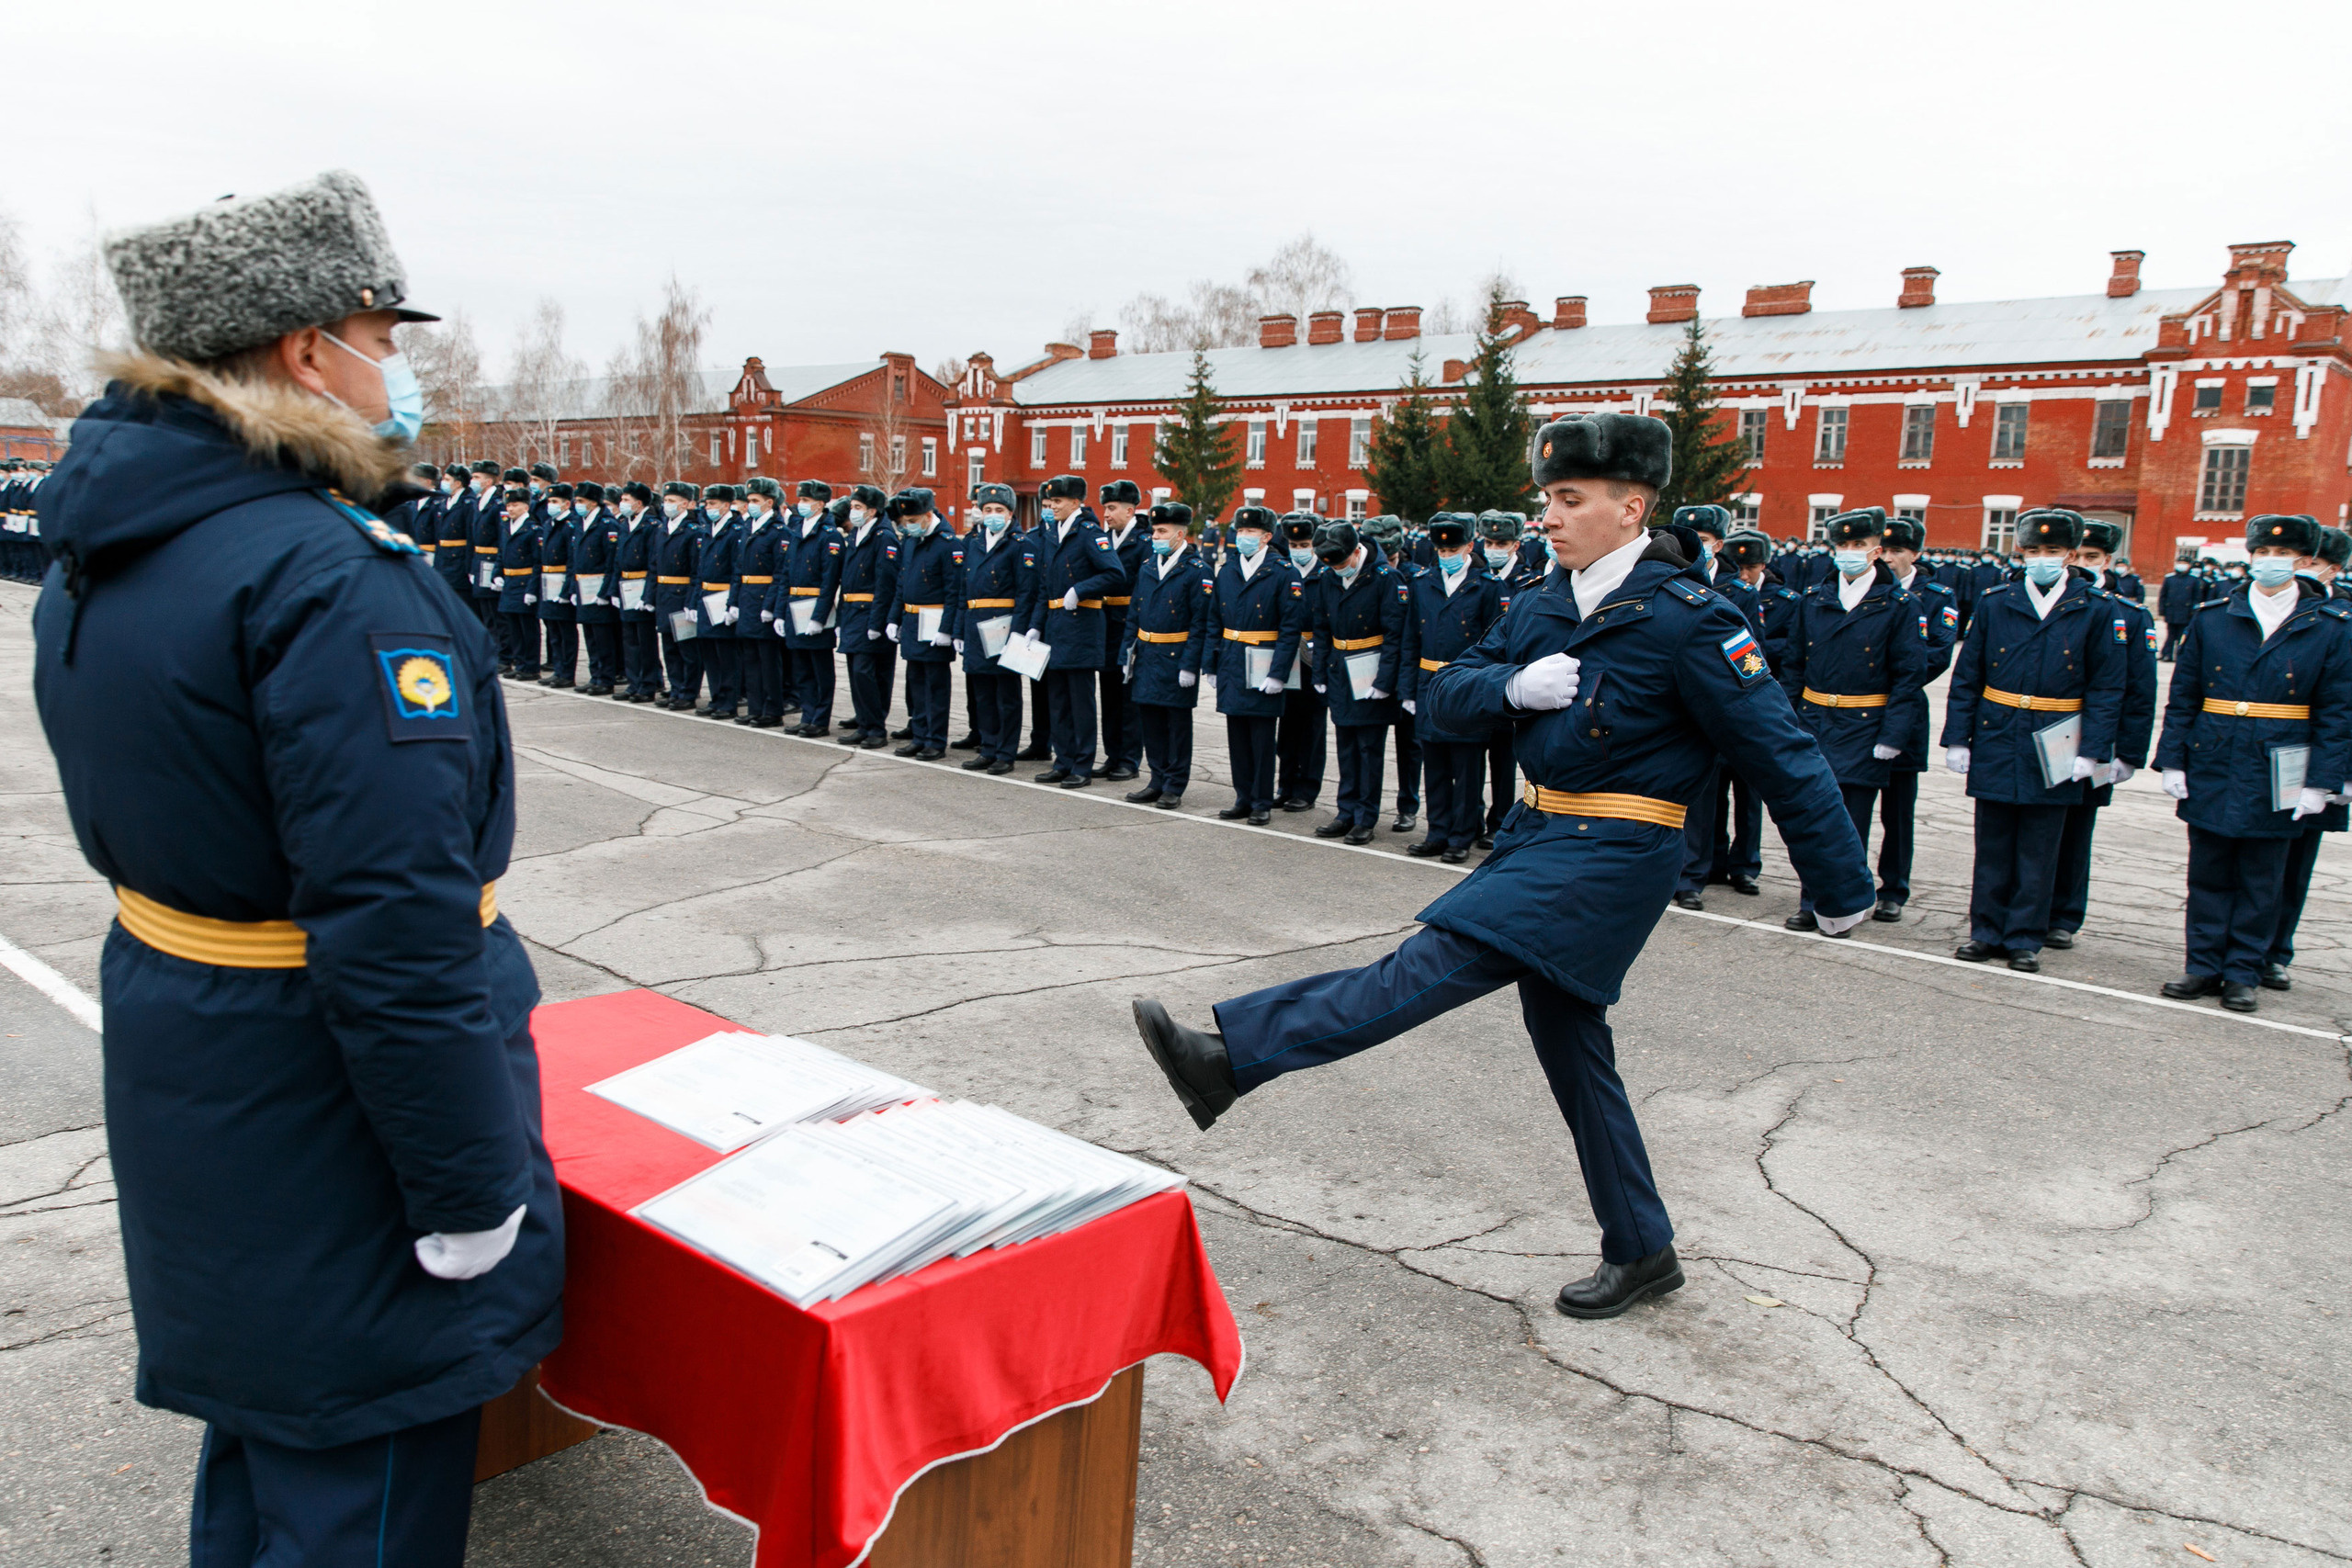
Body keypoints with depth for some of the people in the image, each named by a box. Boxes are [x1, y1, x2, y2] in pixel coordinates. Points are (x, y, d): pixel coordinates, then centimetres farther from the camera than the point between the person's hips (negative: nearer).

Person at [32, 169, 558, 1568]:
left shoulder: (99, 563, 7)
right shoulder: (330, 580, -25)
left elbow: (132, 825, 14)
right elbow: (396, 932, -28)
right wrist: (471, 1196, -20)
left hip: (184, 1076, 10)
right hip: (326, 1122, -9)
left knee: (263, 1429, 28)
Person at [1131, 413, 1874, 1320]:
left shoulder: (1684, 617, -13)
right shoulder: (1540, 608, 9)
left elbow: (1779, 752, -10)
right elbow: (1441, 699, 8)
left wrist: (1842, 888, -6)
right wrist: (1510, 686, -14)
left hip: (1615, 853, -9)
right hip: (1540, 836, 9)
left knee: (1433, 963, -18)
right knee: (1566, 1037, 13)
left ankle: (1231, 1057, -21)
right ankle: (1640, 1251, 27)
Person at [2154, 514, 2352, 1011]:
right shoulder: (2211, 617, 3)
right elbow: (2182, 696, 5)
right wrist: (2173, 760, -1)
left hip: (2277, 778, -1)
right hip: (2212, 767, 1)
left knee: (2261, 882, 7)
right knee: (2208, 874, 8)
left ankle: (2243, 974, 18)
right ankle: (2204, 966, 19)